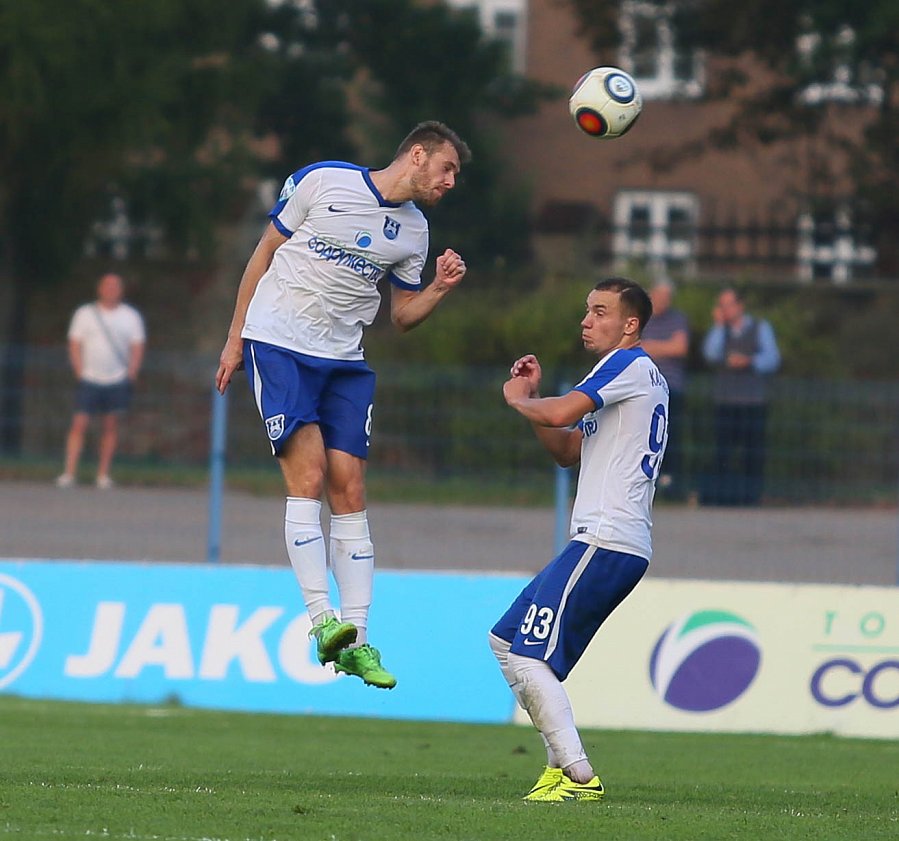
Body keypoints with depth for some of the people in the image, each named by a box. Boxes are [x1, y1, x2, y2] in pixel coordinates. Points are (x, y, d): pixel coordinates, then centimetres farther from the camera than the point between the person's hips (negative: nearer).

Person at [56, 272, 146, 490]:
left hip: (118, 381, 1)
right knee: (79, 424, -10)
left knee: (110, 427, 2)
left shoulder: (131, 316, 7)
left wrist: (130, 374, -5)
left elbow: (137, 348, 6)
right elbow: (75, 345, 4)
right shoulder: (84, 313, 6)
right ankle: (69, 474, -12)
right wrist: (80, 372, -7)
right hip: (89, 380, -1)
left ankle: (103, 475, 6)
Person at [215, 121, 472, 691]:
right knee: (308, 478, -17)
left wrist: (440, 290, -5)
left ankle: (356, 641, 1)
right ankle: (322, 620, -21)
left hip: (344, 361, 5)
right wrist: (235, 339, 4)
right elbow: (265, 252, 3)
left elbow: (402, 316, 16)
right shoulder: (322, 181, -6)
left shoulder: (414, 232, 9)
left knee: (350, 492, -1)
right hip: (278, 343, -5)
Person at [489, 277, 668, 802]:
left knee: (529, 657, -15)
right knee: (506, 640, 14)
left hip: (606, 542, -11)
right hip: (620, 546, 11)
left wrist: (517, 400, 1)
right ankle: (563, 763, 10)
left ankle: (580, 777, -16)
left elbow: (562, 413, -20)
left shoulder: (632, 365, -7)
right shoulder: (632, 374, 24)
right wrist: (533, 396, 15)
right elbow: (567, 451, 28)